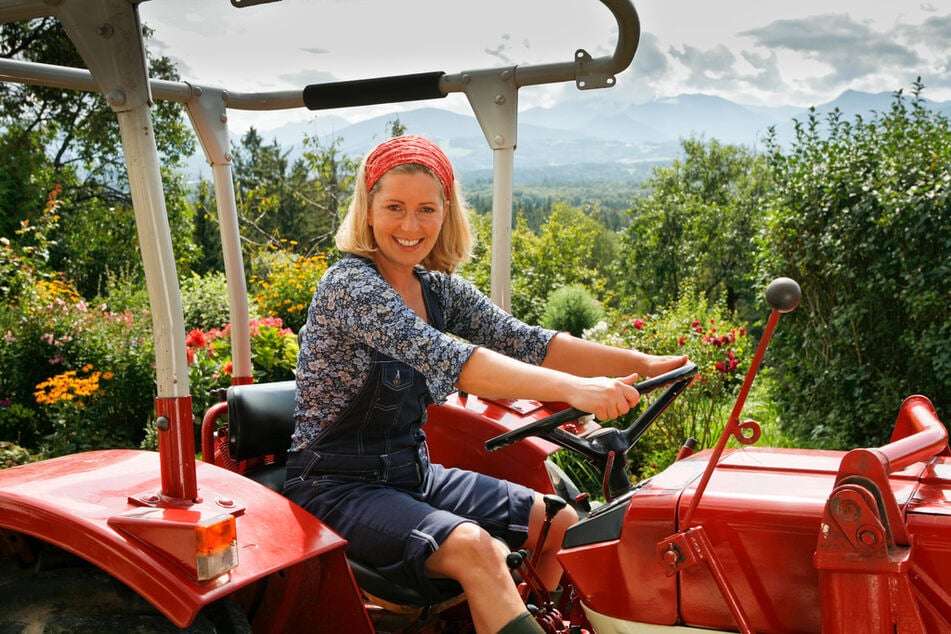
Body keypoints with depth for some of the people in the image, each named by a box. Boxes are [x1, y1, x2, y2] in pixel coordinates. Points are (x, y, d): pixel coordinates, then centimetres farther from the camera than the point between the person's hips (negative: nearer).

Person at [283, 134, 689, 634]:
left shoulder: (440, 289, 5)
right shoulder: (349, 285, -20)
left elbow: (524, 341, -2)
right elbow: (448, 359, -33)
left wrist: (642, 364, -11)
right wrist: (574, 389, -43)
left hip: (411, 472, 7)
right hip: (337, 486, -7)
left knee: (562, 524, -2)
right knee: (472, 547, -31)